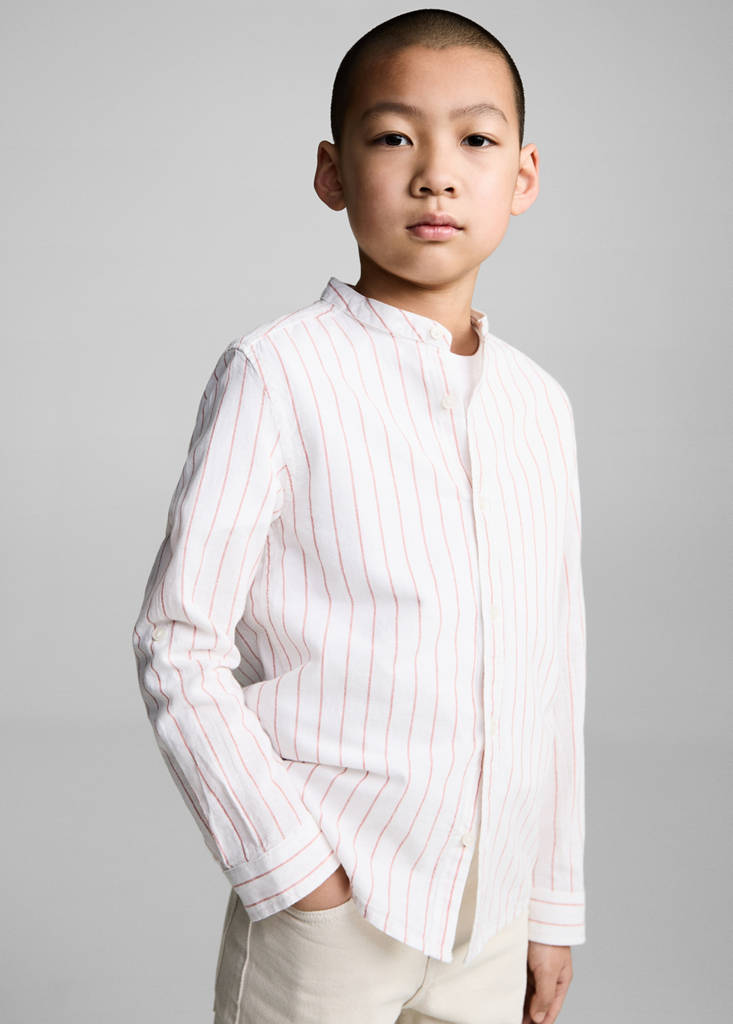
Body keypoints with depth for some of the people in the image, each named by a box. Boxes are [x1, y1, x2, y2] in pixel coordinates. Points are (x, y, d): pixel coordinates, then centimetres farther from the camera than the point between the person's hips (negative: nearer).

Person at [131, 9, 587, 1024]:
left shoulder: (541, 405, 6)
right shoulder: (278, 377, -11)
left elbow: (553, 675, 10)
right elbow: (178, 649, -11)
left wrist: (553, 908, 12)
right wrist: (288, 864, -13)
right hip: (324, 905, -4)